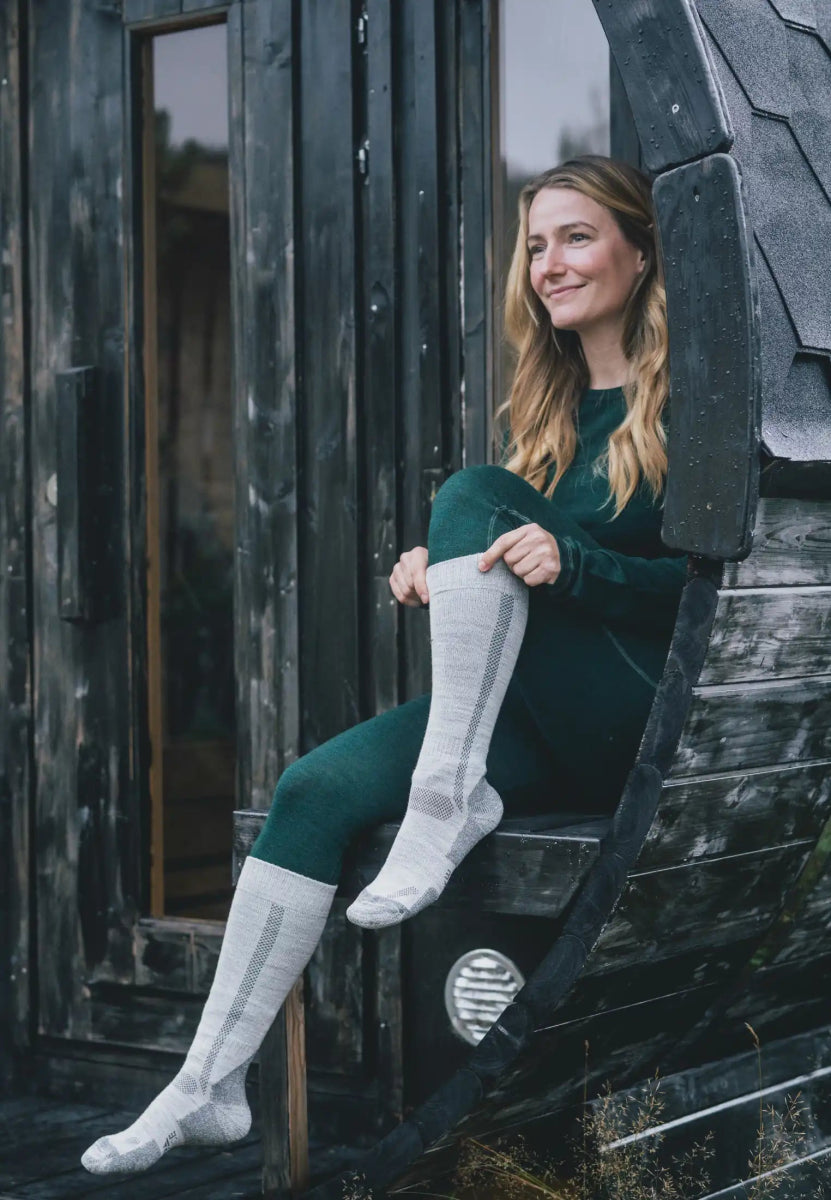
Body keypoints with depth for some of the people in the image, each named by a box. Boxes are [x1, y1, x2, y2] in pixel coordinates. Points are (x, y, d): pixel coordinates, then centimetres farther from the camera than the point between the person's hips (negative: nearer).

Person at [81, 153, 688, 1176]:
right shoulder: (547, 402, 18)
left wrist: (572, 564, -24)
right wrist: (437, 572, -2)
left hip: (649, 720, -6)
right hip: (538, 725, 7)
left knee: (476, 495, -23)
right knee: (314, 791, -14)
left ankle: (450, 796, -24)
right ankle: (211, 1088, -12)